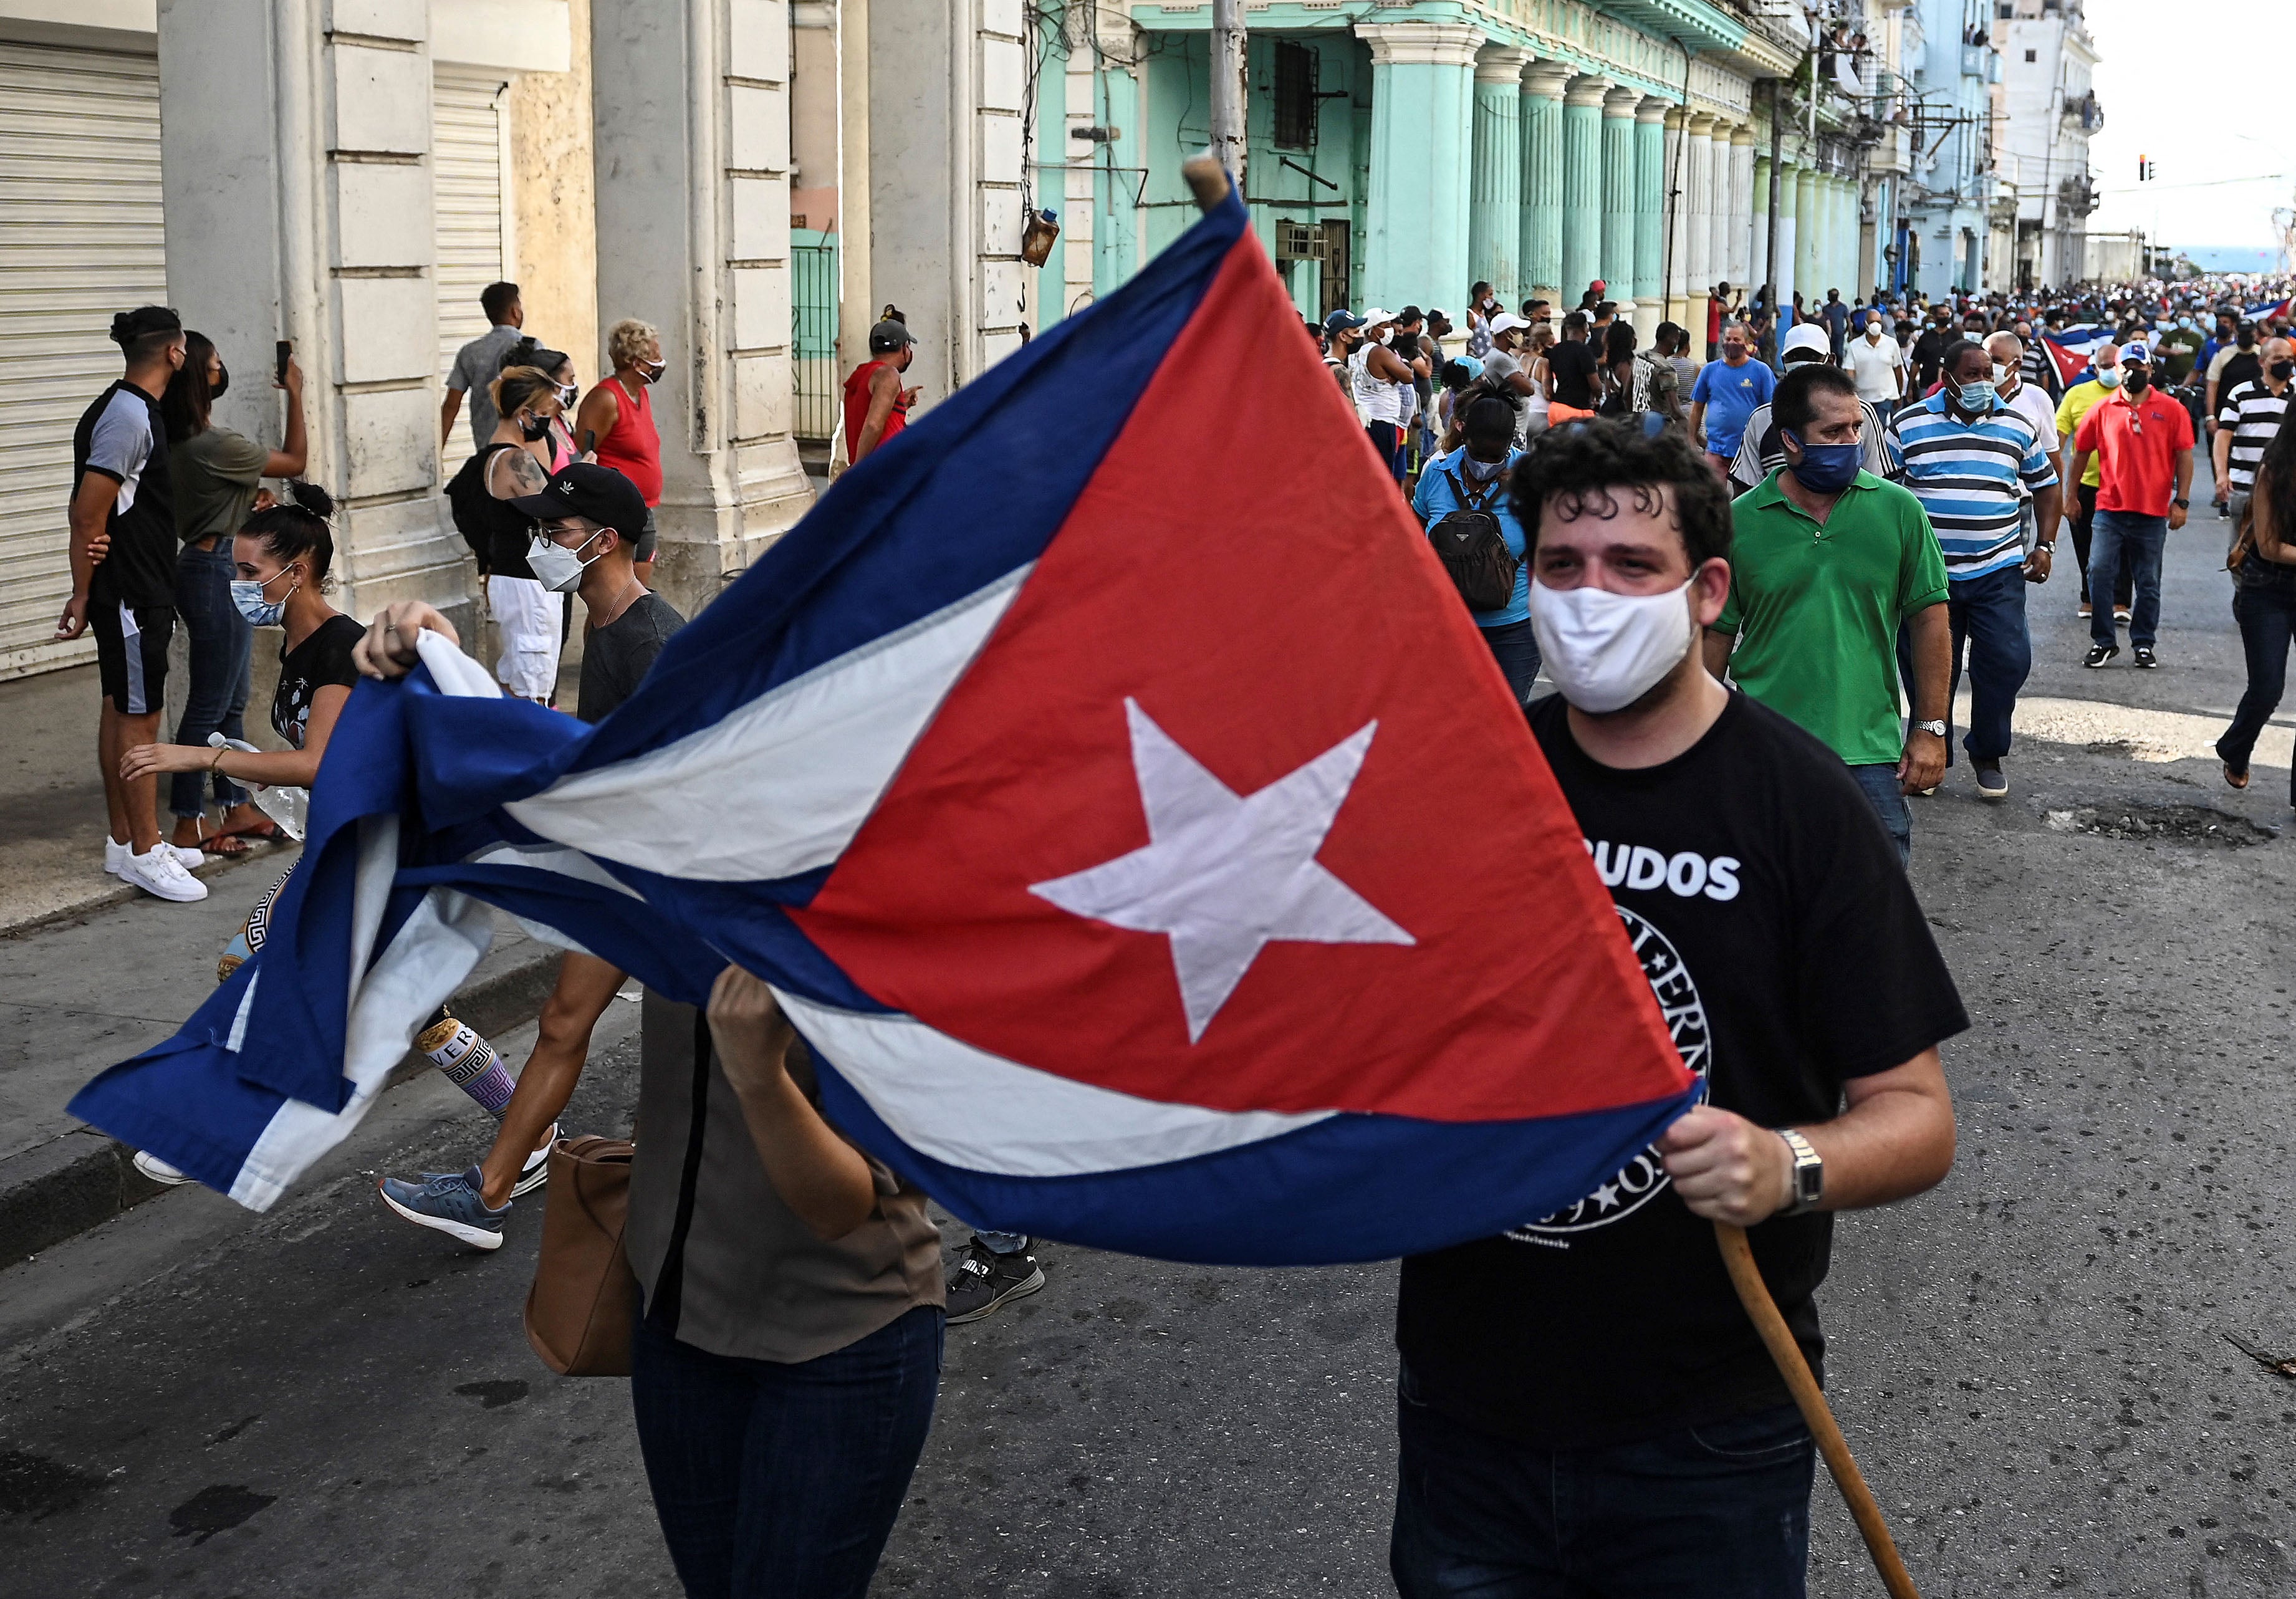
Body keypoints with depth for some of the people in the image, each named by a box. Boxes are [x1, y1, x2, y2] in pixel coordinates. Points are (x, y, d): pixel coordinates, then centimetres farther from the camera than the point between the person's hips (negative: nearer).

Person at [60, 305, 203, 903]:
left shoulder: (136, 411, 12)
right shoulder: (128, 417, -19)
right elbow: (88, 513, -19)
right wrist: (83, 595, -14)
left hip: (143, 590, 10)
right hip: (129, 594, -10)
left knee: (122, 710, 15)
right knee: (139, 717, -5)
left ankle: (124, 840, 23)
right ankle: (144, 853, 1)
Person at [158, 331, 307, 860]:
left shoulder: (177, 444, 6)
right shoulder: (213, 446, -21)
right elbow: (296, 461, -8)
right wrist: (295, 395, 1)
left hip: (204, 567, 10)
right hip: (217, 573, -10)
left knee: (231, 701, 16)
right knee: (209, 705, -4)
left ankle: (237, 808, 25)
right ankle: (189, 824, 2)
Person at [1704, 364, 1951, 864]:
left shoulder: (1899, 510, 0)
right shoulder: (1740, 521, -1)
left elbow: (1930, 618, 4)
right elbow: (1717, 633, 5)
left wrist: (1930, 729, 2)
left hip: (1871, 753, 0)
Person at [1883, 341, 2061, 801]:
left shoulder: (2018, 426, 7)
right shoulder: (1907, 425, 1)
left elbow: (2046, 486, 16)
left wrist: (2046, 545, 5)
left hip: (1998, 572, 1)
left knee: (2007, 661, -6)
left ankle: (1987, 756, 14)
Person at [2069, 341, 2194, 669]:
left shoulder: (2171, 410, 1)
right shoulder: (2102, 410, 3)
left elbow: (2184, 457, 2)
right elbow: (2081, 453, 12)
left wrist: (2181, 502, -3)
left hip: (2153, 514, 0)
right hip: (2110, 510, 1)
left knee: (2149, 583, 8)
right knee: (2099, 574, -6)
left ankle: (2144, 643, 19)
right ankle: (2103, 641, 7)